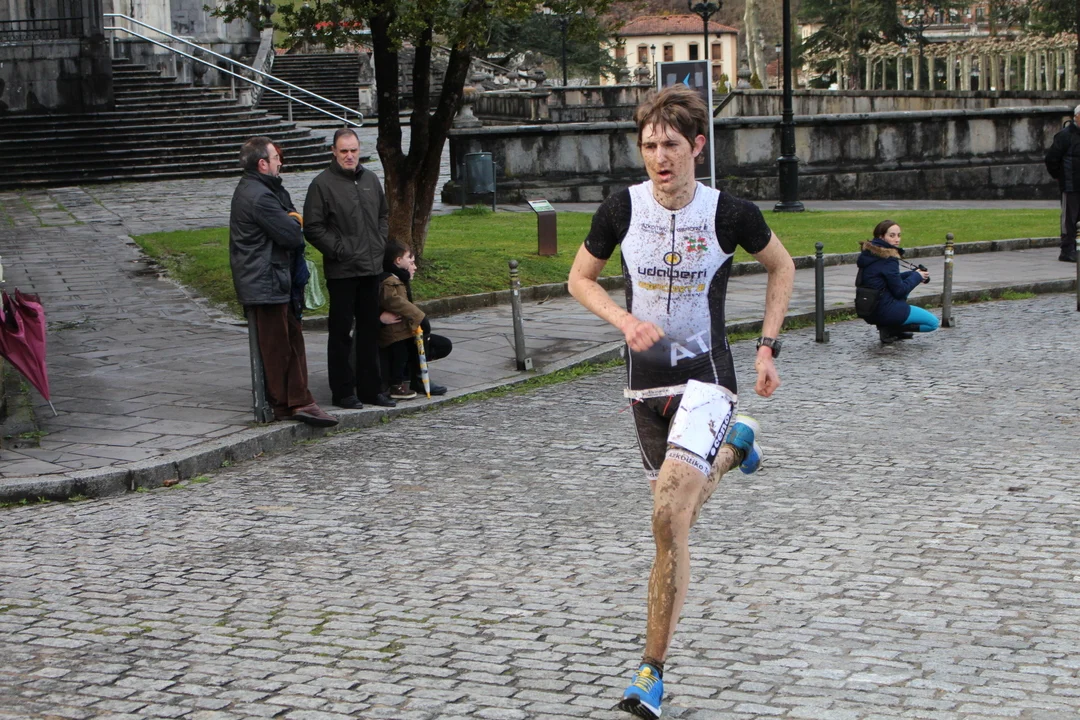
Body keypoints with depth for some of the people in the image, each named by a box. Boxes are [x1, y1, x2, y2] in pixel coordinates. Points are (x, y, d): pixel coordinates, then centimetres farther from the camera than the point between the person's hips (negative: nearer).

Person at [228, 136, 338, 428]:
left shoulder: (252, 190, 15)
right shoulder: (259, 197, -20)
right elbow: (291, 236, -18)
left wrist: (291, 221, -1)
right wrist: (294, 221, 1)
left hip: (276, 281, 11)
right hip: (266, 285, -11)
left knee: (293, 340, 11)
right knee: (277, 346, -3)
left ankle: (298, 402, 12)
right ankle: (285, 405, 3)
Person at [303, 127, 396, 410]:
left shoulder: (370, 179, 13)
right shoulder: (322, 184, -7)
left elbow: (384, 215, 25)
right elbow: (313, 228, -9)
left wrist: (381, 243, 11)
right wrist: (338, 250, -13)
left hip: (371, 269, 6)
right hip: (341, 272, -6)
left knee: (370, 330, 11)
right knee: (341, 333, -1)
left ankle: (370, 388, 19)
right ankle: (342, 391, 5)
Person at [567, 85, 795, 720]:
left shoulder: (730, 214, -11)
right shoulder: (623, 208, -6)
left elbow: (782, 266, 8)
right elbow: (581, 277, 8)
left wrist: (768, 347, 3)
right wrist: (626, 321, -10)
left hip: (706, 375, -4)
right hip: (647, 377, 4)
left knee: (670, 517, -21)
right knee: (677, 521, 17)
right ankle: (733, 444, 50)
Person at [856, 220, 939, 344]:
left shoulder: (869, 252, 9)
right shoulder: (888, 258, -18)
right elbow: (899, 290, -14)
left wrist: (914, 273, 8)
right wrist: (917, 276, 0)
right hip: (885, 310, -8)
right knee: (933, 323, 6)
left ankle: (891, 326, 18)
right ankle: (889, 329, -5)